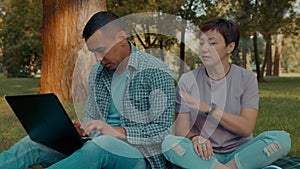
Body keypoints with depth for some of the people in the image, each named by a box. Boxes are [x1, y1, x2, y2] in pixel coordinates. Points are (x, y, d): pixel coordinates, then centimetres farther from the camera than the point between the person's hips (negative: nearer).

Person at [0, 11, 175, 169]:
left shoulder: (157, 72, -9)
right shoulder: (98, 71, 11)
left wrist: (118, 132, -23)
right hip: (101, 150, 6)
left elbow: (162, 130, -12)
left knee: (102, 144, -39)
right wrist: (81, 129, -4)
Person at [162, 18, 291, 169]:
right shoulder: (187, 80, 1)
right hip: (206, 154, 0)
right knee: (169, 142, -31)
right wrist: (195, 138, -27)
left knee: (281, 138, -26)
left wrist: (209, 108, -19)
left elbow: (246, 128, -9)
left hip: (239, 152, 0)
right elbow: (181, 129, -4)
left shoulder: (246, 78, 0)